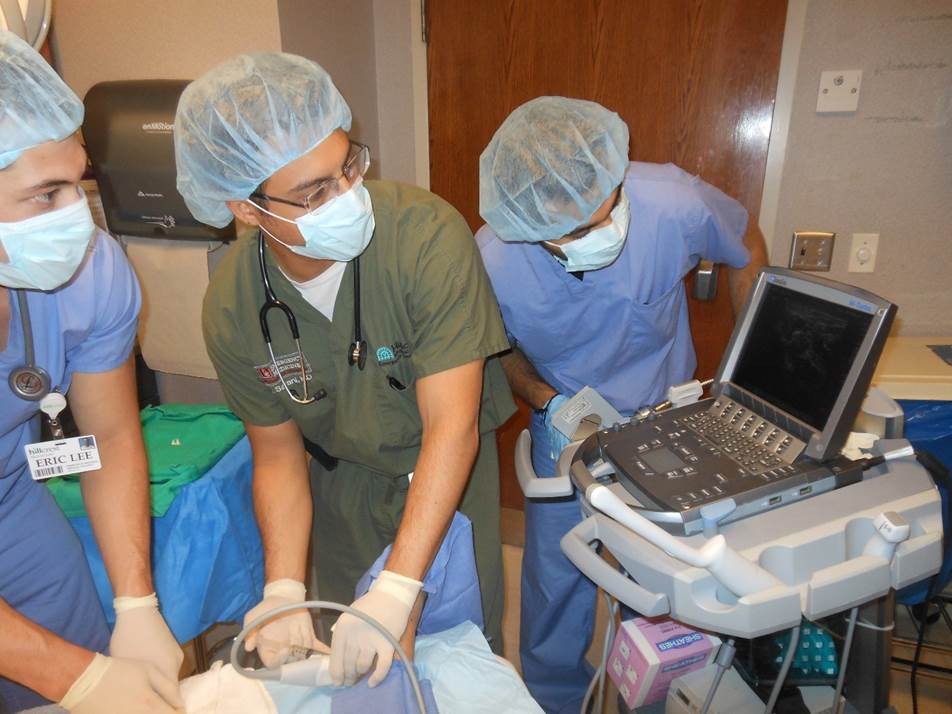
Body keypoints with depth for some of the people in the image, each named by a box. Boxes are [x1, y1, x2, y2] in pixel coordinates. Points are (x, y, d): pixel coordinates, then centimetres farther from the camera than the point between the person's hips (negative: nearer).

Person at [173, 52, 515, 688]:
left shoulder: (429, 236, -32)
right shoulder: (232, 307, -18)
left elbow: (452, 429, -33)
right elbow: (278, 457, -8)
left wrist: (396, 591, -37)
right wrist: (284, 589, -20)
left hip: (450, 470, -2)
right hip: (342, 477, 3)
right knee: (342, 658, 21)